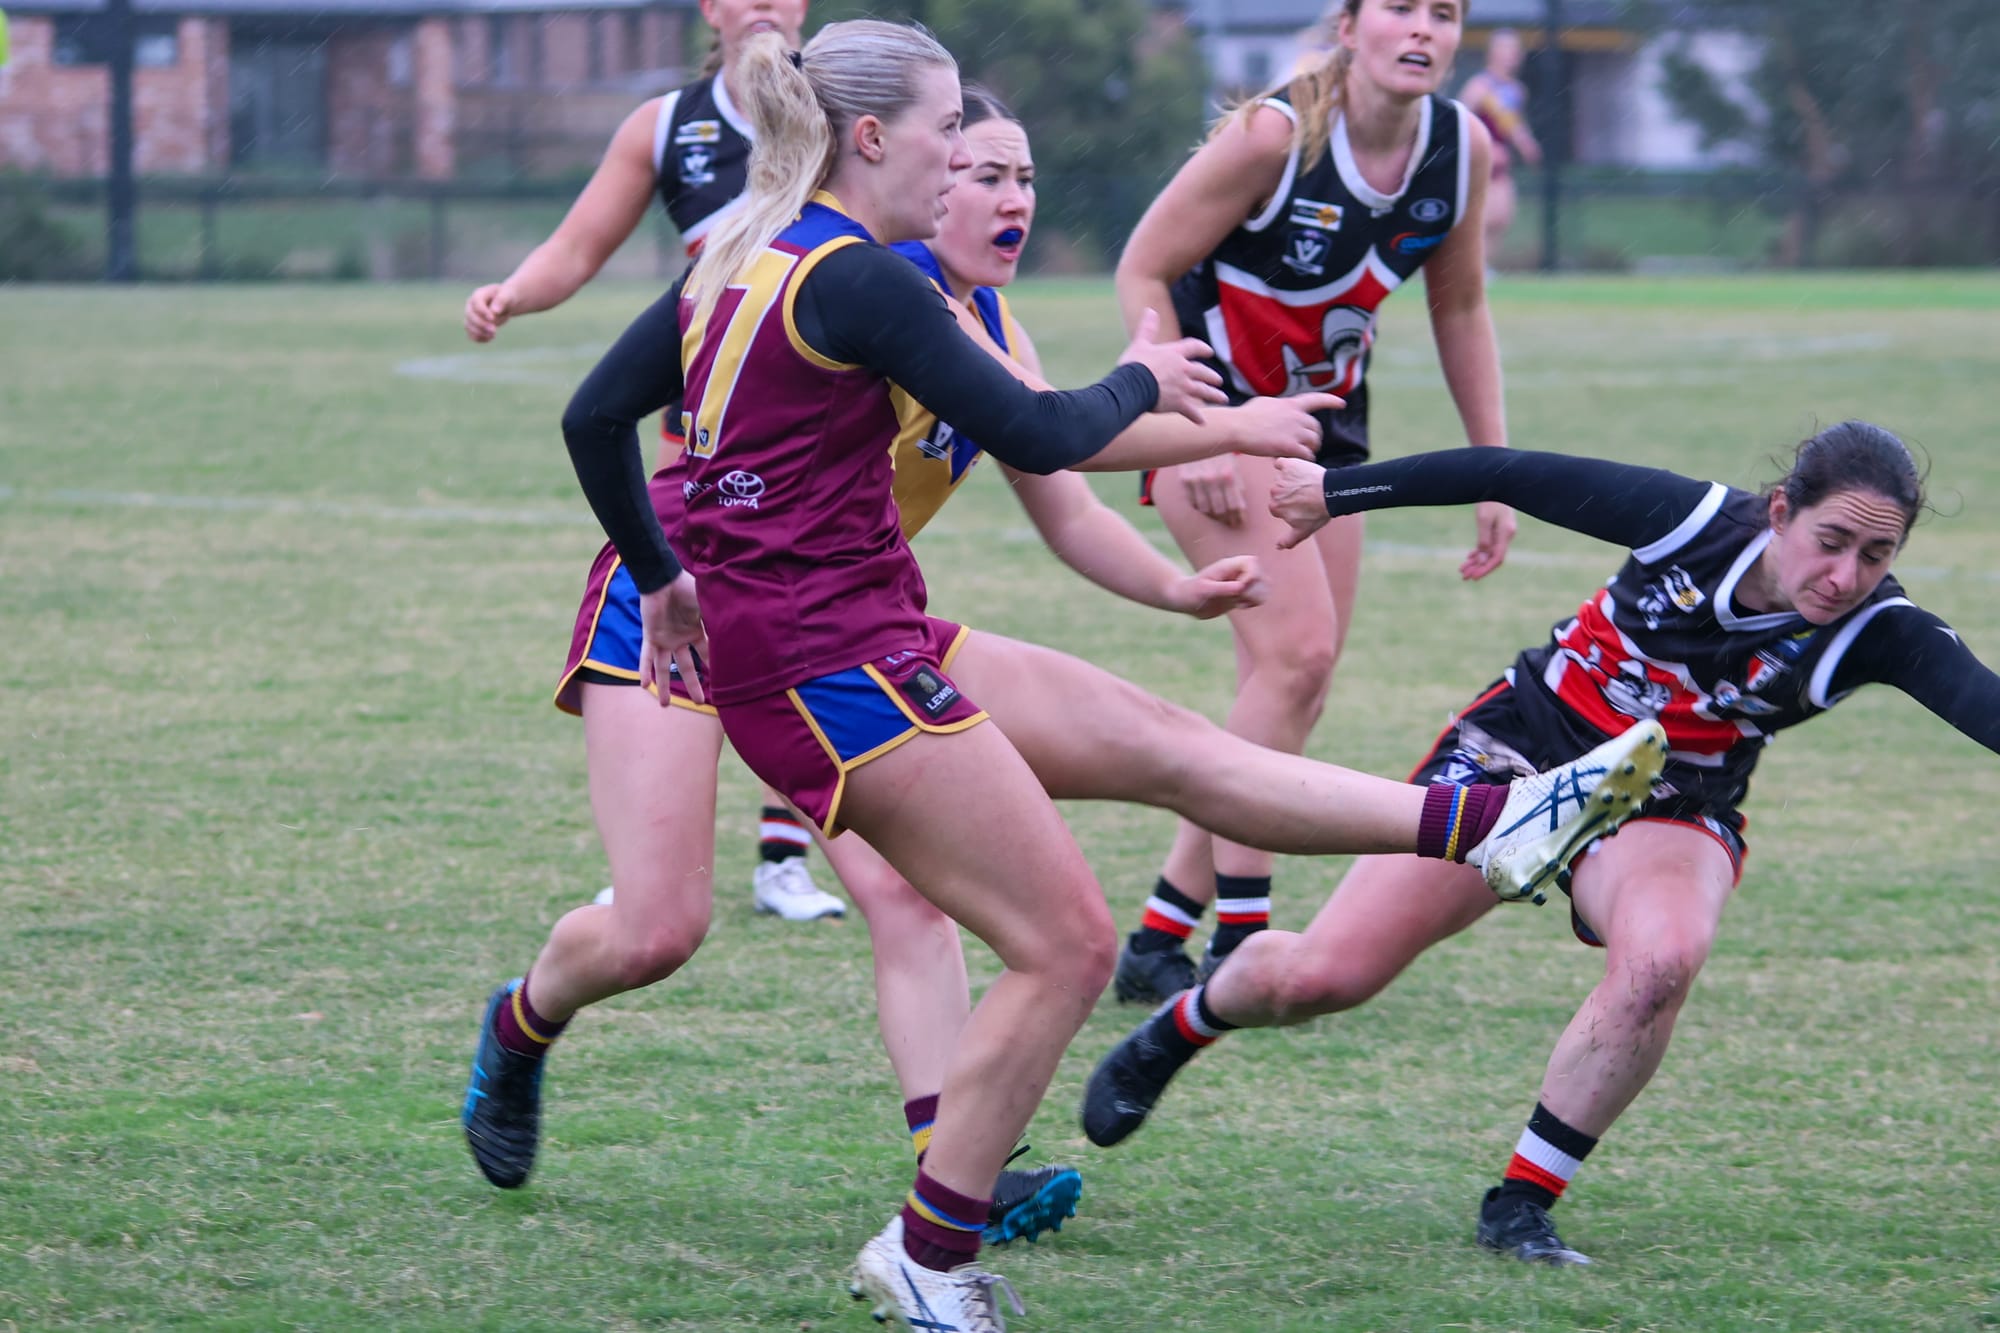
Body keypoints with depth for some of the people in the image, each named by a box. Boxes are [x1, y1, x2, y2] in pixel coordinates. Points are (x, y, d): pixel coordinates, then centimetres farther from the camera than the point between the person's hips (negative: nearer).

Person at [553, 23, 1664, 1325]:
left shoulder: (738, 256, 10)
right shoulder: (859, 278, -18)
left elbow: (593, 420, 16)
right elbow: (1037, 436, -14)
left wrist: (664, 579, 27)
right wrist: (1142, 382, 6)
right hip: (832, 667, -10)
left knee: (1162, 740, 8)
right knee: (1067, 946, -6)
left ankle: (1492, 824, 9)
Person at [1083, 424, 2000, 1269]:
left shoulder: (1875, 633, -24)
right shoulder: (1695, 521, -25)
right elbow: (1508, 475, -15)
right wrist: (1334, 491, -6)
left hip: (1670, 811, 0)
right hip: (1523, 748, 0)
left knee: (1661, 958, -35)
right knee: (1316, 978, -5)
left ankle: (1520, 1205, -16)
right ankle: (1171, 1035, 31)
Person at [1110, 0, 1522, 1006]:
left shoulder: (1464, 148, -8)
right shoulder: (1275, 136, -24)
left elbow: (1459, 306, 8)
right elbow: (1143, 273, -16)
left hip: (1322, 415, 7)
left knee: (1294, 692, 3)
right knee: (1295, 651, -20)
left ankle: (1158, 940, 12)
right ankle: (1238, 945, -14)